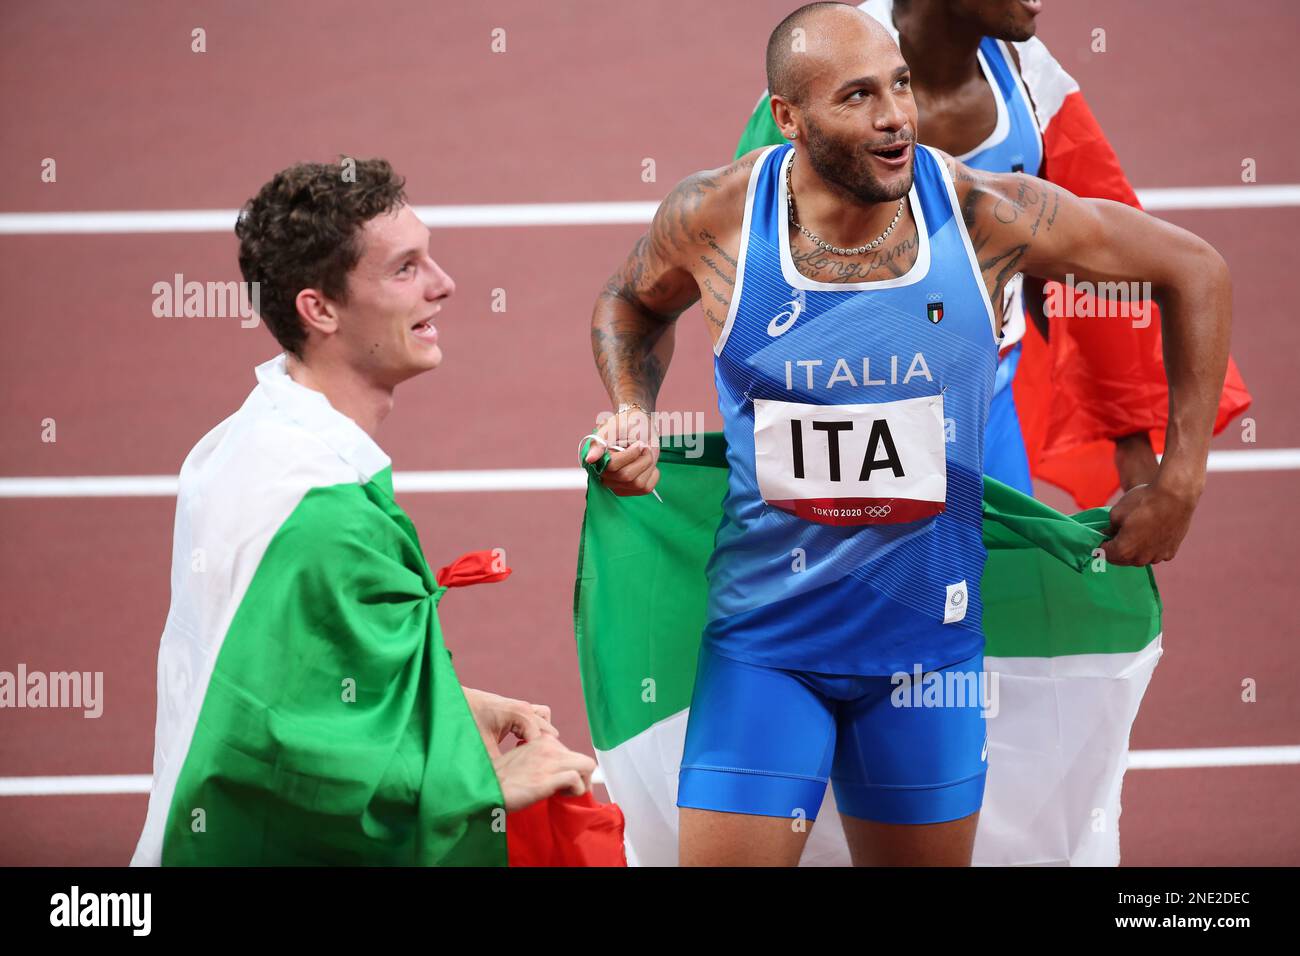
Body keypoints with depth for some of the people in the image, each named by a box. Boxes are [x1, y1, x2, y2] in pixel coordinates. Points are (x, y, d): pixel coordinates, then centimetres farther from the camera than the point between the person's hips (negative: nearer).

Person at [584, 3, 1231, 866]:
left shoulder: (984, 212, -12)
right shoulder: (714, 217, -11)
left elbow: (1195, 270, 0)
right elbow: (632, 302, 15)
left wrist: (1181, 481, -1)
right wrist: (633, 418, -4)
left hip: (927, 635, 1)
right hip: (763, 637, -1)